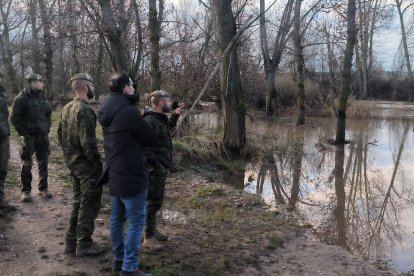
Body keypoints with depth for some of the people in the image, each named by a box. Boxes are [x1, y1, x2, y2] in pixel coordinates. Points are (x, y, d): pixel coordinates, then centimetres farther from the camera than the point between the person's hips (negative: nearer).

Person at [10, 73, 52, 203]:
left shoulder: (41, 97, 9)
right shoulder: (21, 98, -9)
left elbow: (48, 113, 21)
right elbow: (14, 118, -9)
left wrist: (47, 128, 10)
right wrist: (24, 133, -11)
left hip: (43, 136, 5)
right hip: (29, 137, -5)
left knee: (43, 163, 9)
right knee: (27, 164, 0)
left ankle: (43, 188, 20)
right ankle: (26, 191, 10)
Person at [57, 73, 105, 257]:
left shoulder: (67, 108, 9)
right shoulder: (85, 110, -20)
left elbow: (60, 135, 16)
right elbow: (88, 142, -25)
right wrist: (98, 163, -15)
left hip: (73, 163, 9)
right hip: (87, 165, -9)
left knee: (78, 202, 19)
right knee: (89, 205, 3)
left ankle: (71, 242, 27)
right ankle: (84, 245, 13)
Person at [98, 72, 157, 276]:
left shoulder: (108, 110, 5)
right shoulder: (129, 112, -23)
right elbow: (151, 139, -15)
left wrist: (133, 99, 1)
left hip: (114, 173, 9)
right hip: (131, 175, -9)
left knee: (117, 218, 17)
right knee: (136, 221, 0)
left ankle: (118, 259, 30)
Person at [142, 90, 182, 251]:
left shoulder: (161, 119, 11)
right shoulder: (149, 121, -20)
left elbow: (168, 127, 35)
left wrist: (175, 115, 24)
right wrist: (155, 162, -24)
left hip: (161, 167, 10)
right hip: (155, 168, -10)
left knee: (156, 200, 19)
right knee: (153, 202, -3)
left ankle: (153, 230, 33)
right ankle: (149, 238, 6)